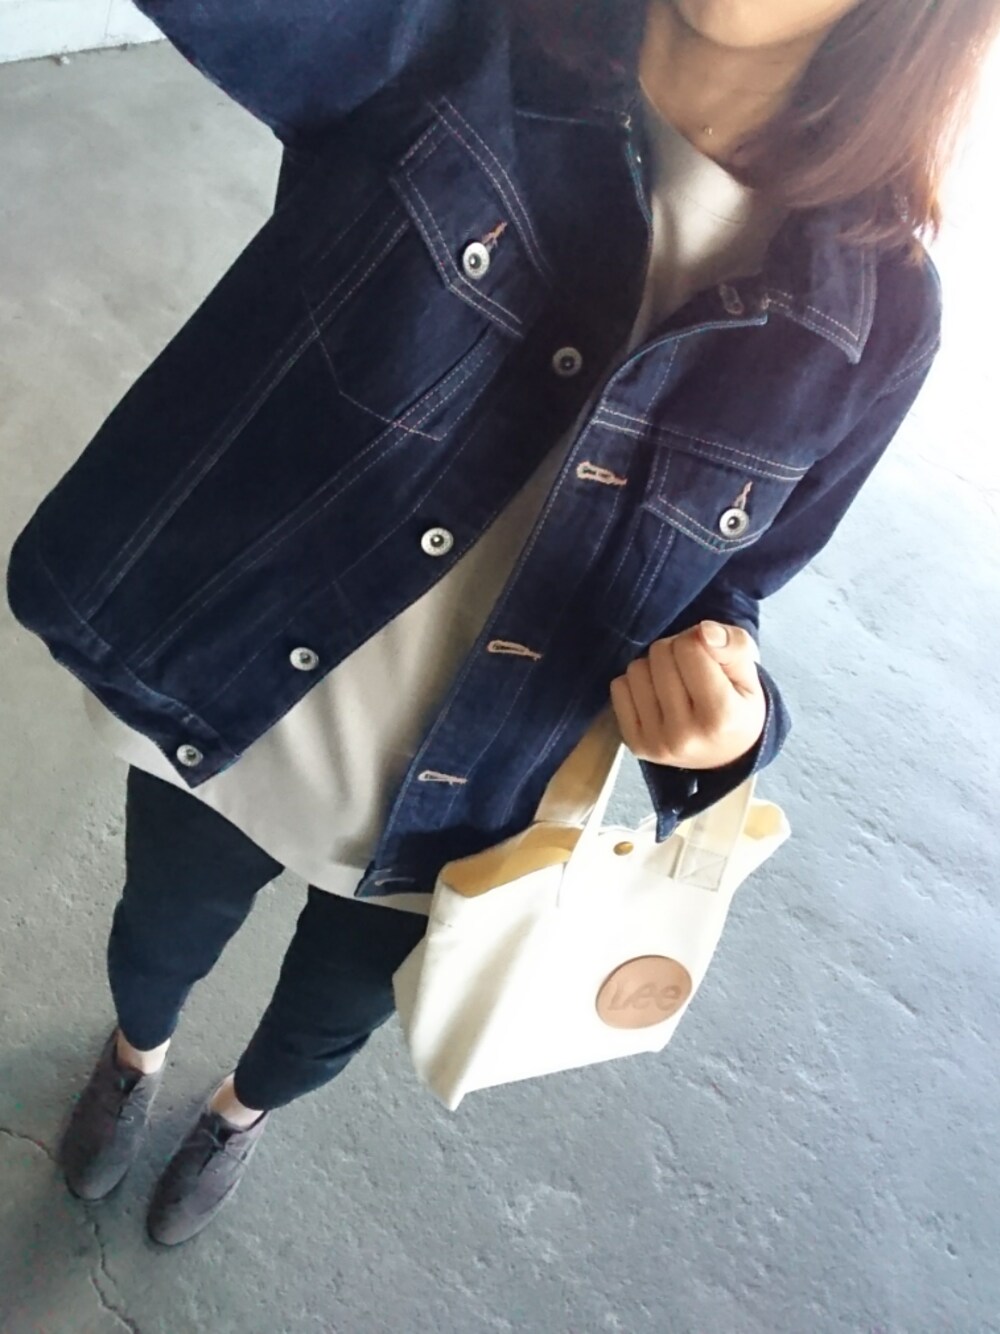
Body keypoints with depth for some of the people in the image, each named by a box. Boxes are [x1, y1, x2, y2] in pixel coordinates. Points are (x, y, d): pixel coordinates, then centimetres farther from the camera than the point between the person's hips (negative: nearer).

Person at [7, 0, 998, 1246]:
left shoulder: (871, 315, -15)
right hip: (209, 715, 0)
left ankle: (239, 1109, 71)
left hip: (440, 825, 2)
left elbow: (721, 589, -3)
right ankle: (135, 1055, 71)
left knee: (327, 1023, 30)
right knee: (162, 941, 31)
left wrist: (727, 708, -23)